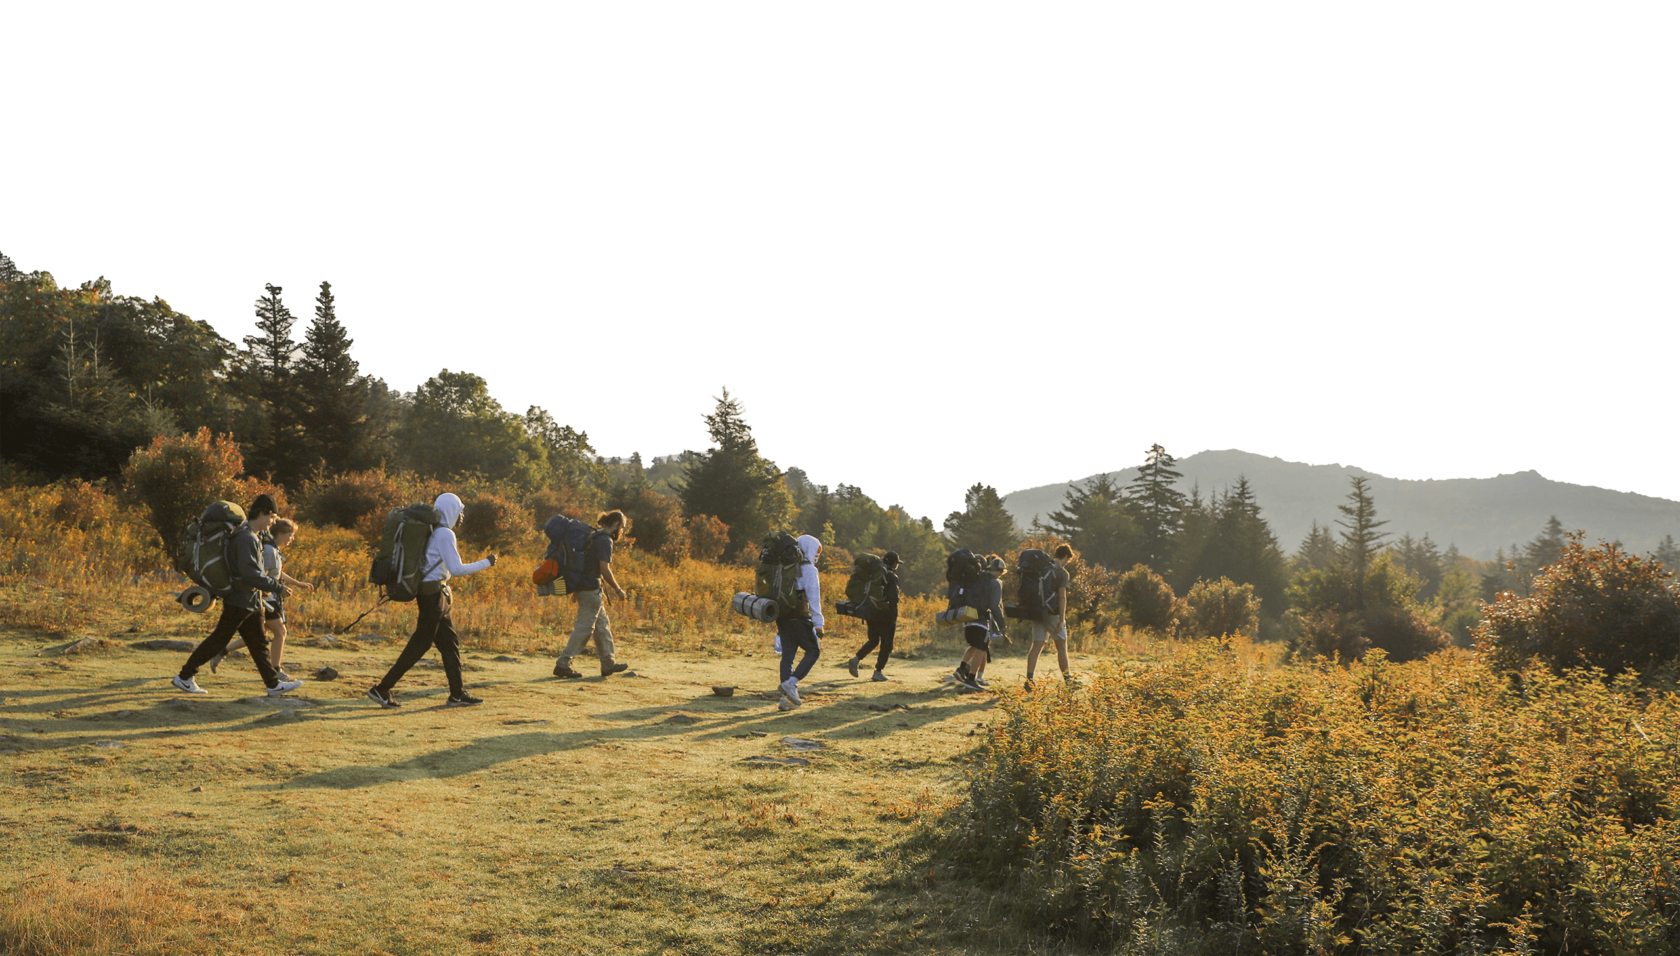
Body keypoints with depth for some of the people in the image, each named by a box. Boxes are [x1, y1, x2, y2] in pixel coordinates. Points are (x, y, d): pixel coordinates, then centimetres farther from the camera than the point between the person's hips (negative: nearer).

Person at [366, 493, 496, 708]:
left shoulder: (432, 531, 13)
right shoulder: (445, 534, -15)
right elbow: (456, 569, -19)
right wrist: (486, 563, -11)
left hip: (428, 591, 10)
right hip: (434, 592, -10)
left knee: (450, 642, 12)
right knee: (420, 644, -6)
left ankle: (457, 694, 14)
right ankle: (382, 689, -6)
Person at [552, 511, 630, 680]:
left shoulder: (594, 537, 16)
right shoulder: (605, 541, -13)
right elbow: (604, 569, -20)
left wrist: (576, 589, 24)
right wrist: (618, 590, -12)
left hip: (584, 588, 10)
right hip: (592, 590, -10)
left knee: (602, 625, 15)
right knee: (584, 628, -7)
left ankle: (608, 664, 20)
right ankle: (563, 664, -8)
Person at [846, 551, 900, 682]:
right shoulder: (891, 576, -10)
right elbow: (893, 599, -17)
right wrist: (894, 619, -14)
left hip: (871, 614, 6)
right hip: (885, 616, -6)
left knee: (873, 640, 20)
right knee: (886, 643, 4)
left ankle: (856, 659, 2)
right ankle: (878, 672, 2)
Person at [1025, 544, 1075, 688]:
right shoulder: (1062, 572, -9)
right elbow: (1062, 597, -16)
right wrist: (1062, 620, -18)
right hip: (1052, 613, -5)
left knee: (1037, 646, 2)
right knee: (1061, 646, 8)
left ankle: (1029, 678, -10)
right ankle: (1067, 679, 16)